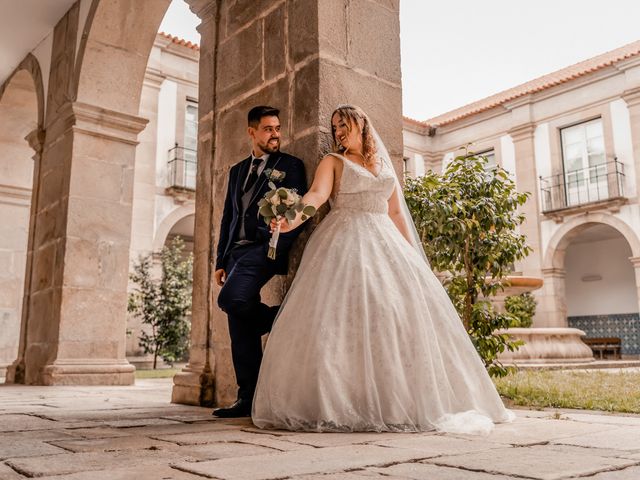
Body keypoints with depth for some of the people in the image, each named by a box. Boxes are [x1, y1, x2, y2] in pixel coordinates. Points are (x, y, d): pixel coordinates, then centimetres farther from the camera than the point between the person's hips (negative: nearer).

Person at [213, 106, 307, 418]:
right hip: (237, 251, 6)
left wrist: (281, 253, -16)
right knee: (240, 324, 3)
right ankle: (248, 397, 10)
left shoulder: (290, 165, 5)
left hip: (265, 248, -6)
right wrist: (221, 260, 16)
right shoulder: (237, 170, 22)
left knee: (230, 299, -27)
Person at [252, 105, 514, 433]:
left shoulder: (384, 165, 22)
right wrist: (295, 215, -30)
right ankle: (339, 403, -17)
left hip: (385, 242, 4)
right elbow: (317, 194, -9)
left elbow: (397, 213, 21)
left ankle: (403, 401, -2)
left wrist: (413, 254, 13)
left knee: (401, 312, -8)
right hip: (346, 243, -4)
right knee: (344, 313, -19)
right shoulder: (332, 162, 11)